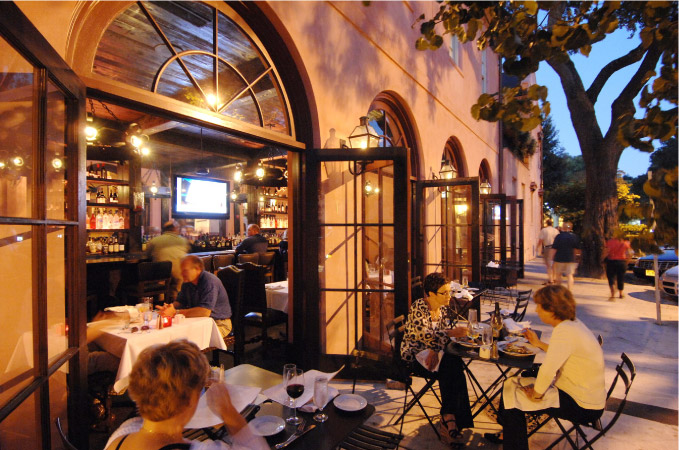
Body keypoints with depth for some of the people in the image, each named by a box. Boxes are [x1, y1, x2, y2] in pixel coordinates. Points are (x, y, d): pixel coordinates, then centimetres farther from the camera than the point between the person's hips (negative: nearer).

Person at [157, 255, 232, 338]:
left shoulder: (210, 281, -21)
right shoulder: (187, 282, 7)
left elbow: (205, 312, -30)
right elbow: (180, 302, 15)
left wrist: (175, 312, -29)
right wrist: (169, 307, -9)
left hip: (219, 324, -8)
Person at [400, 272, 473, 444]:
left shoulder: (445, 309, 6)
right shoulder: (418, 307, -16)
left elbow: (441, 335, -1)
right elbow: (424, 335, -26)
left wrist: (435, 350, -21)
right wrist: (452, 333, -27)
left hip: (432, 351, 6)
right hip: (414, 353, -6)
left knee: (455, 364, -26)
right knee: (452, 368, -28)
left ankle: (448, 420, -20)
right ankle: (449, 419, -19)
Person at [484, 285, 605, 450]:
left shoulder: (564, 331, -29)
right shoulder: (573, 323, 2)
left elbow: (548, 370, -36)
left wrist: (536, 395, -20)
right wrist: (539, 344, 9)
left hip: (583, 407, -10)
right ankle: (507, 434, 34)